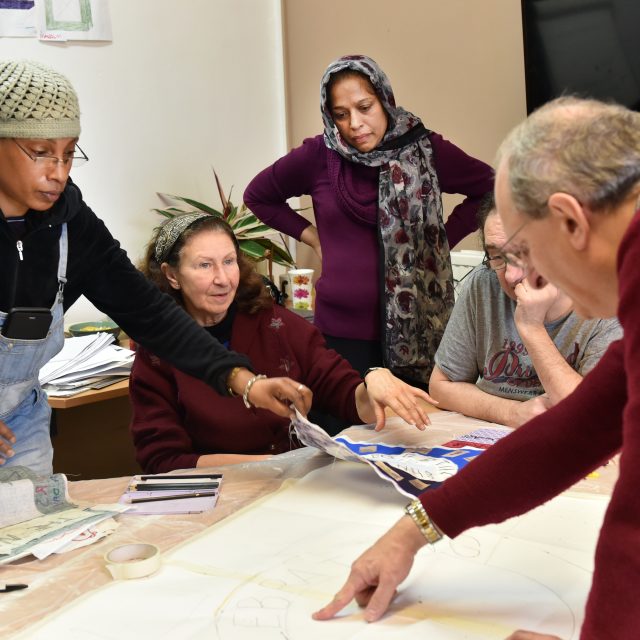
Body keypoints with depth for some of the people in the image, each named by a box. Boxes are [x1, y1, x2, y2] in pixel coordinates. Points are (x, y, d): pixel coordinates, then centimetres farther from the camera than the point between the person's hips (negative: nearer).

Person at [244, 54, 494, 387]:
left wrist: (442, 239, 3)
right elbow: (257, 196, 15)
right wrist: (310, 234, 6)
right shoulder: (318, 156, -1)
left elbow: (490, 188, 11)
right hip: (341, 331, 0)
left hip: (417, 329, 0)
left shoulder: (425, 150, -2)